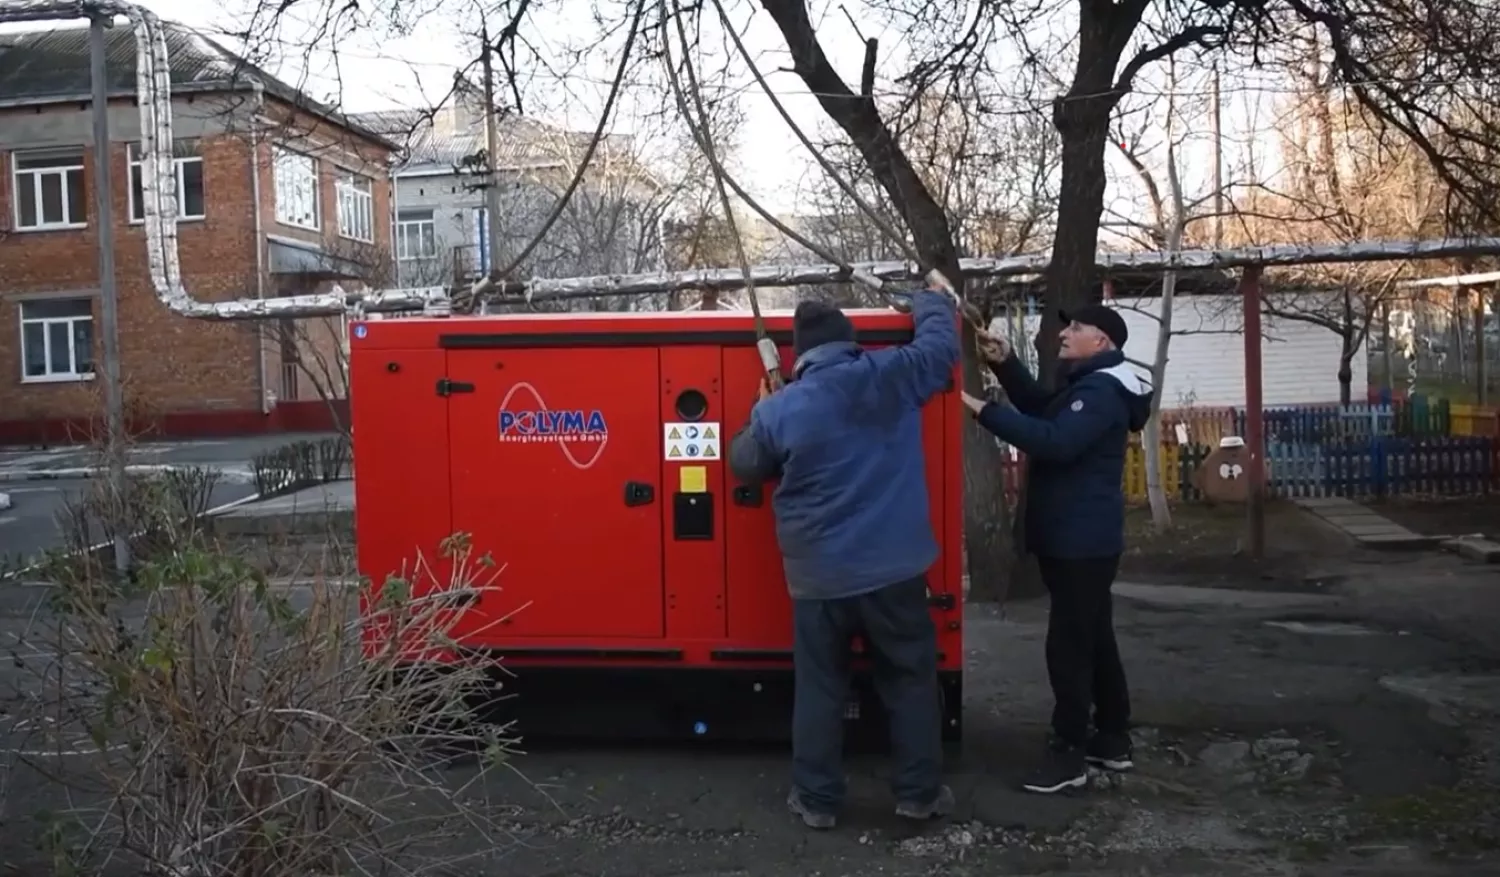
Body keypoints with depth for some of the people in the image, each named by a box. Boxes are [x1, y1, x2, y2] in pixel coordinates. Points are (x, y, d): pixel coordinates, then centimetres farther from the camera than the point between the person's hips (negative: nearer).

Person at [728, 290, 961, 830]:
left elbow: (744, 466, 10)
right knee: (911, 681, 15)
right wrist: (927, 302, 32)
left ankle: (817, 799, 21)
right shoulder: (894, 376, -5)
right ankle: (919, 793, 23)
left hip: (819, 577, 0)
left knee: (820, 689, 13)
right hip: (894, 568, 1)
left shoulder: (778, 410, -6)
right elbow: (942, 341, 12)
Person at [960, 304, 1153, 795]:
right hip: (1077, 540, 11)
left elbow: (1055, 441, -30)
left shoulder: (1102, 391, -17)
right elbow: (1041, 409, 25)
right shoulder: (1088, 387, 17)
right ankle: (1113, 739, 27)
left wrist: (984, 410, -30)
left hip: (1081, 541, -11)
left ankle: (1069, 754, 0)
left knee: (1068, 645, -7)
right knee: (1095, 640, 16)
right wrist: (1004, 365, 10)